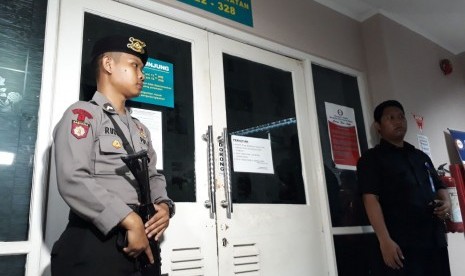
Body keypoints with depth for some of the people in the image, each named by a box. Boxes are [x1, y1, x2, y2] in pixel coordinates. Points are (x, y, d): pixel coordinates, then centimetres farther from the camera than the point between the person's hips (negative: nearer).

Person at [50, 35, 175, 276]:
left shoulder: (140, 129, 19)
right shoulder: (82, 114, -5)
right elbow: (73, 180, -18)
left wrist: (163, 205, -3)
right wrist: (130, 220, -20)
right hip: (94, 245, -7)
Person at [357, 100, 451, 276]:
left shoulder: (421, 156, 21)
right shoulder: (372, 158, 0)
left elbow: (439, 187, 26)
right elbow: (371, 199, -10)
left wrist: (446, 203, 1)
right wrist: (385, 241, -19)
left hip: (436, 240, 6)